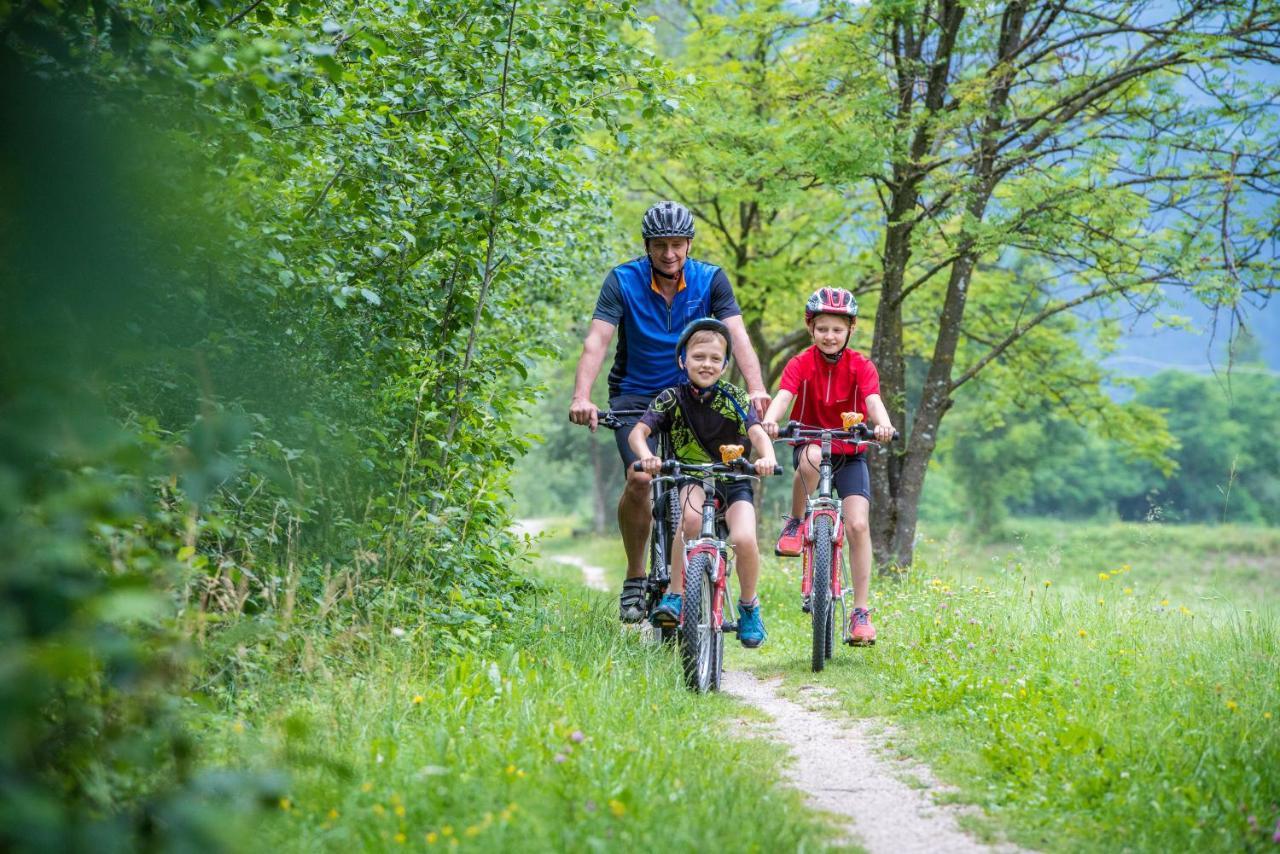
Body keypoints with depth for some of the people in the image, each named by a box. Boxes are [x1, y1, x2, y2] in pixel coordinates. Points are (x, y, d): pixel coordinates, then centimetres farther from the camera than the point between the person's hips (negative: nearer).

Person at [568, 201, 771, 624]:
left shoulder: (710, 280, -8)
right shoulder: (623, 280, -12)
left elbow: (737, 335, -18)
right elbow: (597, 340, -22)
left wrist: (756, 389, -36)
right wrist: (581, 397, -38)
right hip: (635, 394, -2)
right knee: (640, 478, -22)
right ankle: (635, 578, -5)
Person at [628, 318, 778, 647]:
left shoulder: (734, 398, -5)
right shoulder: (672, 398, -6)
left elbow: (758, 433, -17)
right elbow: (638, 432, -17)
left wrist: (767, 457, -40)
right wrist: (646, 456, -40)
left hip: (734, 480, 0)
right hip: (692, 477, 0)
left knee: (744, 539, -26)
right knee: (689, 515, -36)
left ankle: (749, 605, 1)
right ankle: (675, 595, -24)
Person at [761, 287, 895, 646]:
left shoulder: (860, 366, -8)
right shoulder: (800, 364, -9)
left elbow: (873, 400, -25)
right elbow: (784, 395, -26)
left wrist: (883, 424, -48)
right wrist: (769, 419, -49)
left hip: (850, 453, 1)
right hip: (809, 444, -1)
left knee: (858, 525, -15)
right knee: (812, 457, -39)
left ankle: (860, 612, -8)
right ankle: (794, 523, -14)